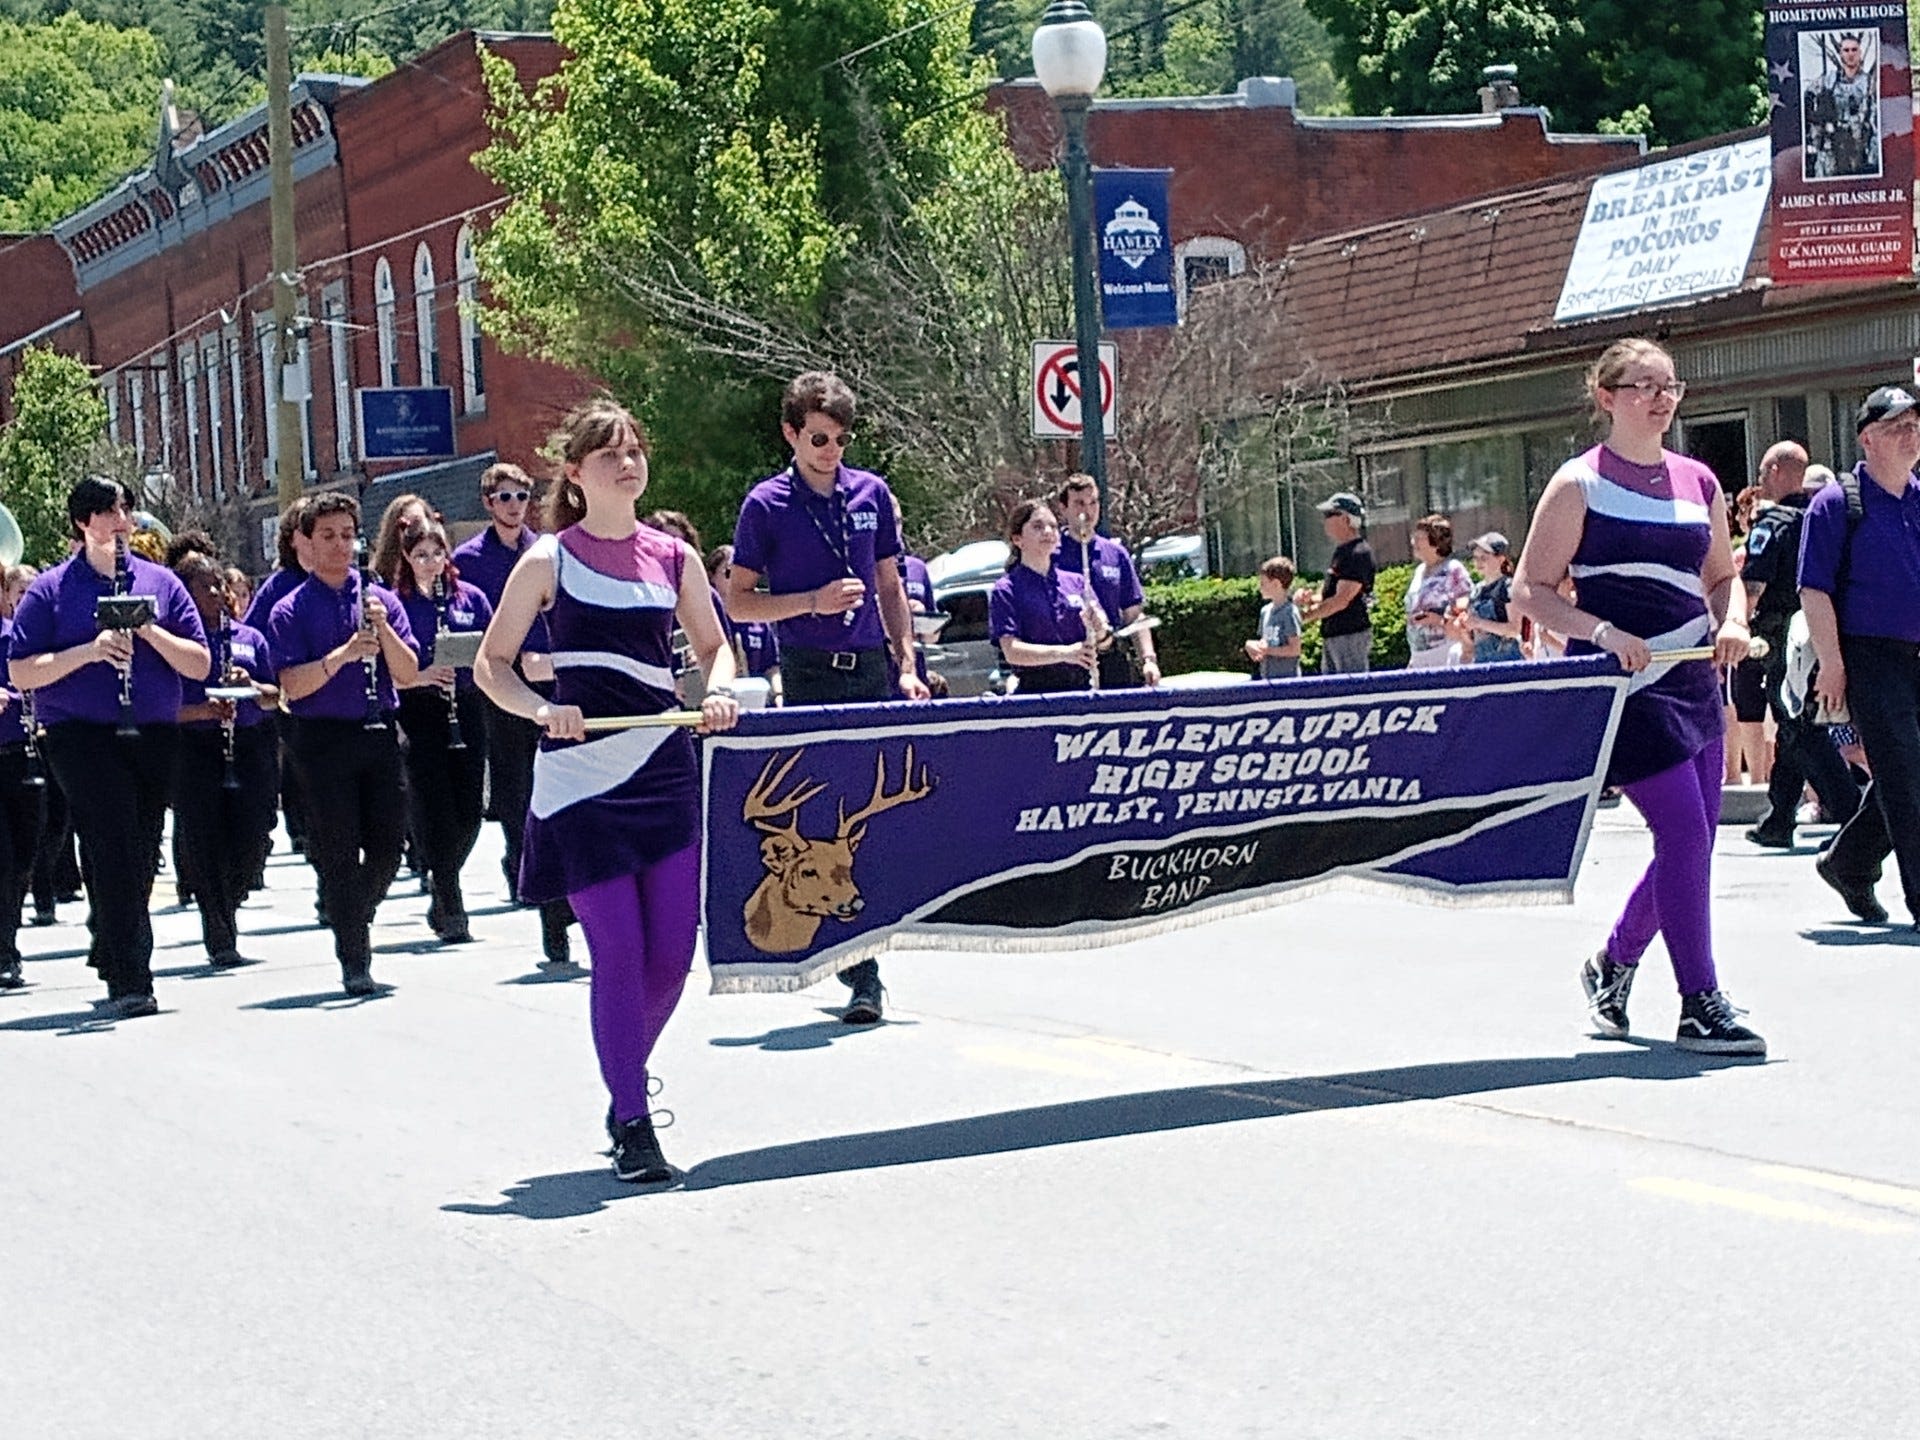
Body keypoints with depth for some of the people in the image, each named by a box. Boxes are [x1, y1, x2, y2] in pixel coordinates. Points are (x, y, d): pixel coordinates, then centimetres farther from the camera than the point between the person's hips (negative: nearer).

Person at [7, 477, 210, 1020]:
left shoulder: (160, 583, 10)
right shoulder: (50, 590, 2)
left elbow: (199, 665, 5)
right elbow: (20, 672, -4)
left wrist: (148, 631, -11)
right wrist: (90, 651, -16)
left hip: (153, 737, 4)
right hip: (82, 735, -4)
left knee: (140, 859, 8)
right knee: (116, 855, -15)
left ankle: (113, 964, 26)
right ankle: (131, 981, -17)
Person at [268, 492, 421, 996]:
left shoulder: (381, 599, 10)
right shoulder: (291, 611, 2)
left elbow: (408, 673, 3)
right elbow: (293, 687, -9)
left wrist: (382, 629, -12)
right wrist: (343, 655, -20)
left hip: (379, 733, 3)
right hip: (324, 740, -3)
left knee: (388, 844, 4)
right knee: (338, 851, -2)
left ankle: (356, 917, 31)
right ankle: (354, 961, 3)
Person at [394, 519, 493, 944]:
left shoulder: (471, 598, 7)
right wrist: (421, 676, -20)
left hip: (467, 712, 3)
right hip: (420, 715, -3)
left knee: (469, 814, 2)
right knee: (437, 814, -5)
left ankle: (442, 885, 28)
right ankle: (451, 910, 2)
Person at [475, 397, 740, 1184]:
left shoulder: (673, 557, 8)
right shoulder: (548, 561, -1)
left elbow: (713, 644, 21)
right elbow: (492, 664, 3)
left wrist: (720, 691, 0)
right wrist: (542, 709, -14)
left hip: (665, 765, 3)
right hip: (581, 773, -3)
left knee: (672, 954, 2)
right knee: (618, 953, -7)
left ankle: (627, 1080, 29)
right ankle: (632, 1128, 0)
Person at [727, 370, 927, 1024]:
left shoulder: (872, 494, 10)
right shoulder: (767, 505, -1)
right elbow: (738, 603, 1)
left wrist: (906, 666, 7)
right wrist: (814, 602, -12)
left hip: (872, 669, 4)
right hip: (810, 676, -4)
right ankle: (861, 974, -7)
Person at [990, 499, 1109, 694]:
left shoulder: (1076, 582, 12)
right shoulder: (1005, 591, 0)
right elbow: (1012, 651, -11)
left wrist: (1098, 628, -18)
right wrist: (1064, 653, -24)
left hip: (1083, 687, 4)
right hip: (1036, 691, -4)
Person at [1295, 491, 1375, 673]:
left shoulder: (1359, 554, -14)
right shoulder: (1341, 551, 18)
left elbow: (1341, 600, -19)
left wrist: (1306, 616, -12)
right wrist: (1309, 600, 2)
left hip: (1351, 635, -10)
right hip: (1332, 636, 10)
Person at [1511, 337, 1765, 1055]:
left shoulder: (1698, 481, 11)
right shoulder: (1580, 484, -5)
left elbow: (1723, 574, 23)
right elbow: (1530, 591, -5)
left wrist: (1732, 621, 1)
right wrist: (1602, 631, -19)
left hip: (1693, 678, 7)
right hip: (1621, 681, -6)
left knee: (1692, 841, 8)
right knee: (1685, 834, -13)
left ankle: (1613, 963, 31)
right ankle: (1701, 1007, -6)